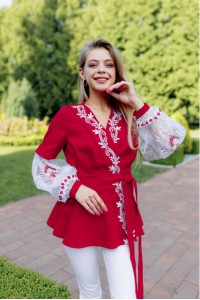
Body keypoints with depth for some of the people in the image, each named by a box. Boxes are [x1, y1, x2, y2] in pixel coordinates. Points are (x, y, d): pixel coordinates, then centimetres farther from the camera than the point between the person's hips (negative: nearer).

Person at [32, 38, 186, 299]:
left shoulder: (128, 116, 3)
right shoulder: (68, 115, -7)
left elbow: (171, 142, -6)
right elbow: (41, 162, -1)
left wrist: (137, 105, -11)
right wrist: (74, 187, -14)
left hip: (122, 216, 2)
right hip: (81, 214, -2)